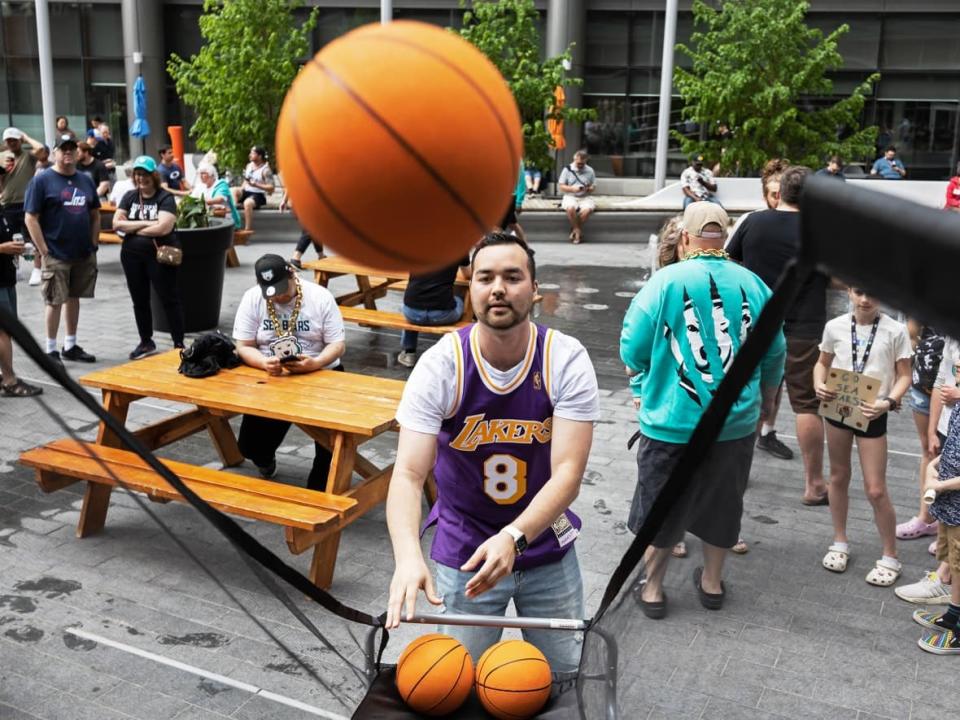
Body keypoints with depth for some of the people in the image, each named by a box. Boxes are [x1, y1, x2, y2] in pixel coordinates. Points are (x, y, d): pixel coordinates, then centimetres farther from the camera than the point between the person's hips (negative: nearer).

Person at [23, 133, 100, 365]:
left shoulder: (85, 180, 11)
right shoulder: (42, 181, -6)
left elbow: (95, 215, 16)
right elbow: (30, 219, -9)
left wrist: (93, 244, 6)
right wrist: (44, 252, -13)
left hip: (84, 255, 5)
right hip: (56, 256, -5)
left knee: (74, 298, 14)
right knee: (55, 301, -1)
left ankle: (71, 346, 24)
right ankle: (51, 350, 8)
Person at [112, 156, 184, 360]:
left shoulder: (165, 198, -6)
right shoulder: (130, 197, 9)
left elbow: (164, 227, -20)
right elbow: (116, 223, -2)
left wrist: (132, 228, -8)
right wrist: (146, 223, -12)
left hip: (160, 256, -5)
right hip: (132, 256, 5)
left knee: (169, 299, 0)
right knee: (139, 301, 14)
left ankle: (179, 344, 5)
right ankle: (146, 342, 27)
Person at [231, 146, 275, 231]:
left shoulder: (265, 170, -10)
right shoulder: (249, 165, 11)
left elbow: (271, 188, -16)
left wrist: (256, 185, -23)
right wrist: (241, 190, 3)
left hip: (258, 195, -7)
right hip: (247, 192, 7)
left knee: (247, 203, -36)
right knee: (234, 190, -22)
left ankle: (248, 229, -33)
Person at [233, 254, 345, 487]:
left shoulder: (320, 296, -7)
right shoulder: (252, 299, -4)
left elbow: (338, 344, -6)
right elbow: (243, 347, -3)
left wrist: (315, 363, -27)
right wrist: (264, 363, -26)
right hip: (270, 376, 1)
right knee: (251, 447, -11)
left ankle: (319, 487, 2)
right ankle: (265, 458, 30)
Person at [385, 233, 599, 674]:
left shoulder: (567, 361, -17)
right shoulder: (439, 366, -18)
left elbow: (568, 472, -23)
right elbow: (408, 475, -25)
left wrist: (512, 538, -39)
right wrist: (408, 557, -43)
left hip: (546, 545, 1)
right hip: (463, 553, -1)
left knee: (567, 678, 15)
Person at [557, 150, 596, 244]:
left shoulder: (590, 171, 9)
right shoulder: (567, 169, 4)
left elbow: (594, 187, 13)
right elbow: (561, 186, 2)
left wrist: (589, 189, -11)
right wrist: (572, 189, -14)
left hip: (585, 197, 1)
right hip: (570, 196, -1)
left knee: (587, 210, -34)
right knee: (570, 208, -37)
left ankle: (575, 231, -11)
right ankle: (578, 231, -15)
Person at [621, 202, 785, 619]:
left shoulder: (664, 282, -13)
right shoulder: (752, 284, -3)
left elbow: (632, 353, -10)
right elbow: (775, 353, 6)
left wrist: (643, 369, 14)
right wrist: (767, 398, 24)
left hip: (672, 423, -3)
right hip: (736, 423, 3)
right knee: (721, 502, 21)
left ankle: (653, 588, 27)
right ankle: (712, 582, 38)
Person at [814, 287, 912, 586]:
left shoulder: (895, 331, -9)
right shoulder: (835, 327, -3)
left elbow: (904, 376, -4)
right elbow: (822, 363, 10)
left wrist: (888, 402, -21)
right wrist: (819, 385, -11)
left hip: (871, 413, -3)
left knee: (875, 490, -1)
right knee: (838, 477, 15)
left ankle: (890, 558, 16)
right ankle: (840, 542, 33)